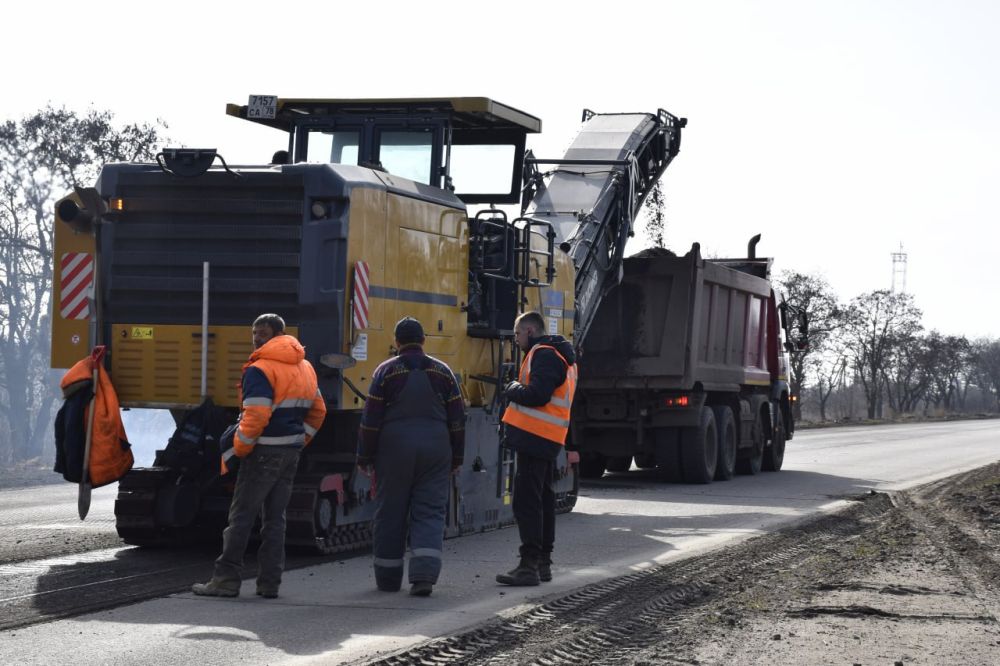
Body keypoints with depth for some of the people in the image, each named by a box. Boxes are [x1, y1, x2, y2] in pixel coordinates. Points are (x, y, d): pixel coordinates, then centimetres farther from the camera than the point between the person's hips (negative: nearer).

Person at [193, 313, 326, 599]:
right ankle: (269, 582, 8)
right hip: (291, 452, 8)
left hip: (264, 452, -8)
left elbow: (255, 417, -21)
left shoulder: (260, 371, -14)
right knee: (275, 517, 10)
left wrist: (238, 449, -10)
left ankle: (227, 578, -4)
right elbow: (317, 412, 20)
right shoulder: (305, 369, 14)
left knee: (242, 515, -3)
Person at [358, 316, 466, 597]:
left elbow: (371, 418, -3)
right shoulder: (442, 372, 7)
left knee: (390, 514, 8)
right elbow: (457, 419, 8)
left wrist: (364, 457, 4)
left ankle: (388, 577, 14)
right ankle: (424, 575, -14)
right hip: (436, 451, 2)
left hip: (394, 448, -2)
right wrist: (456, 458, 16)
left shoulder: (386, 371, -1)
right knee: (430, 513, 1)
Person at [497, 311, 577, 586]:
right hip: (548, 440, 11)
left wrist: (513, 389, -5)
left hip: (534, 438, -11)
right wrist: (517, 390, 12)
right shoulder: (562, 356, 22)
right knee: (543, 499, 15)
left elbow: (536, 395, -23)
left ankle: (529, 565, -14)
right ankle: (543, 562, 21)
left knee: (527, 501, -11)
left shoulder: (543, 355, -12)